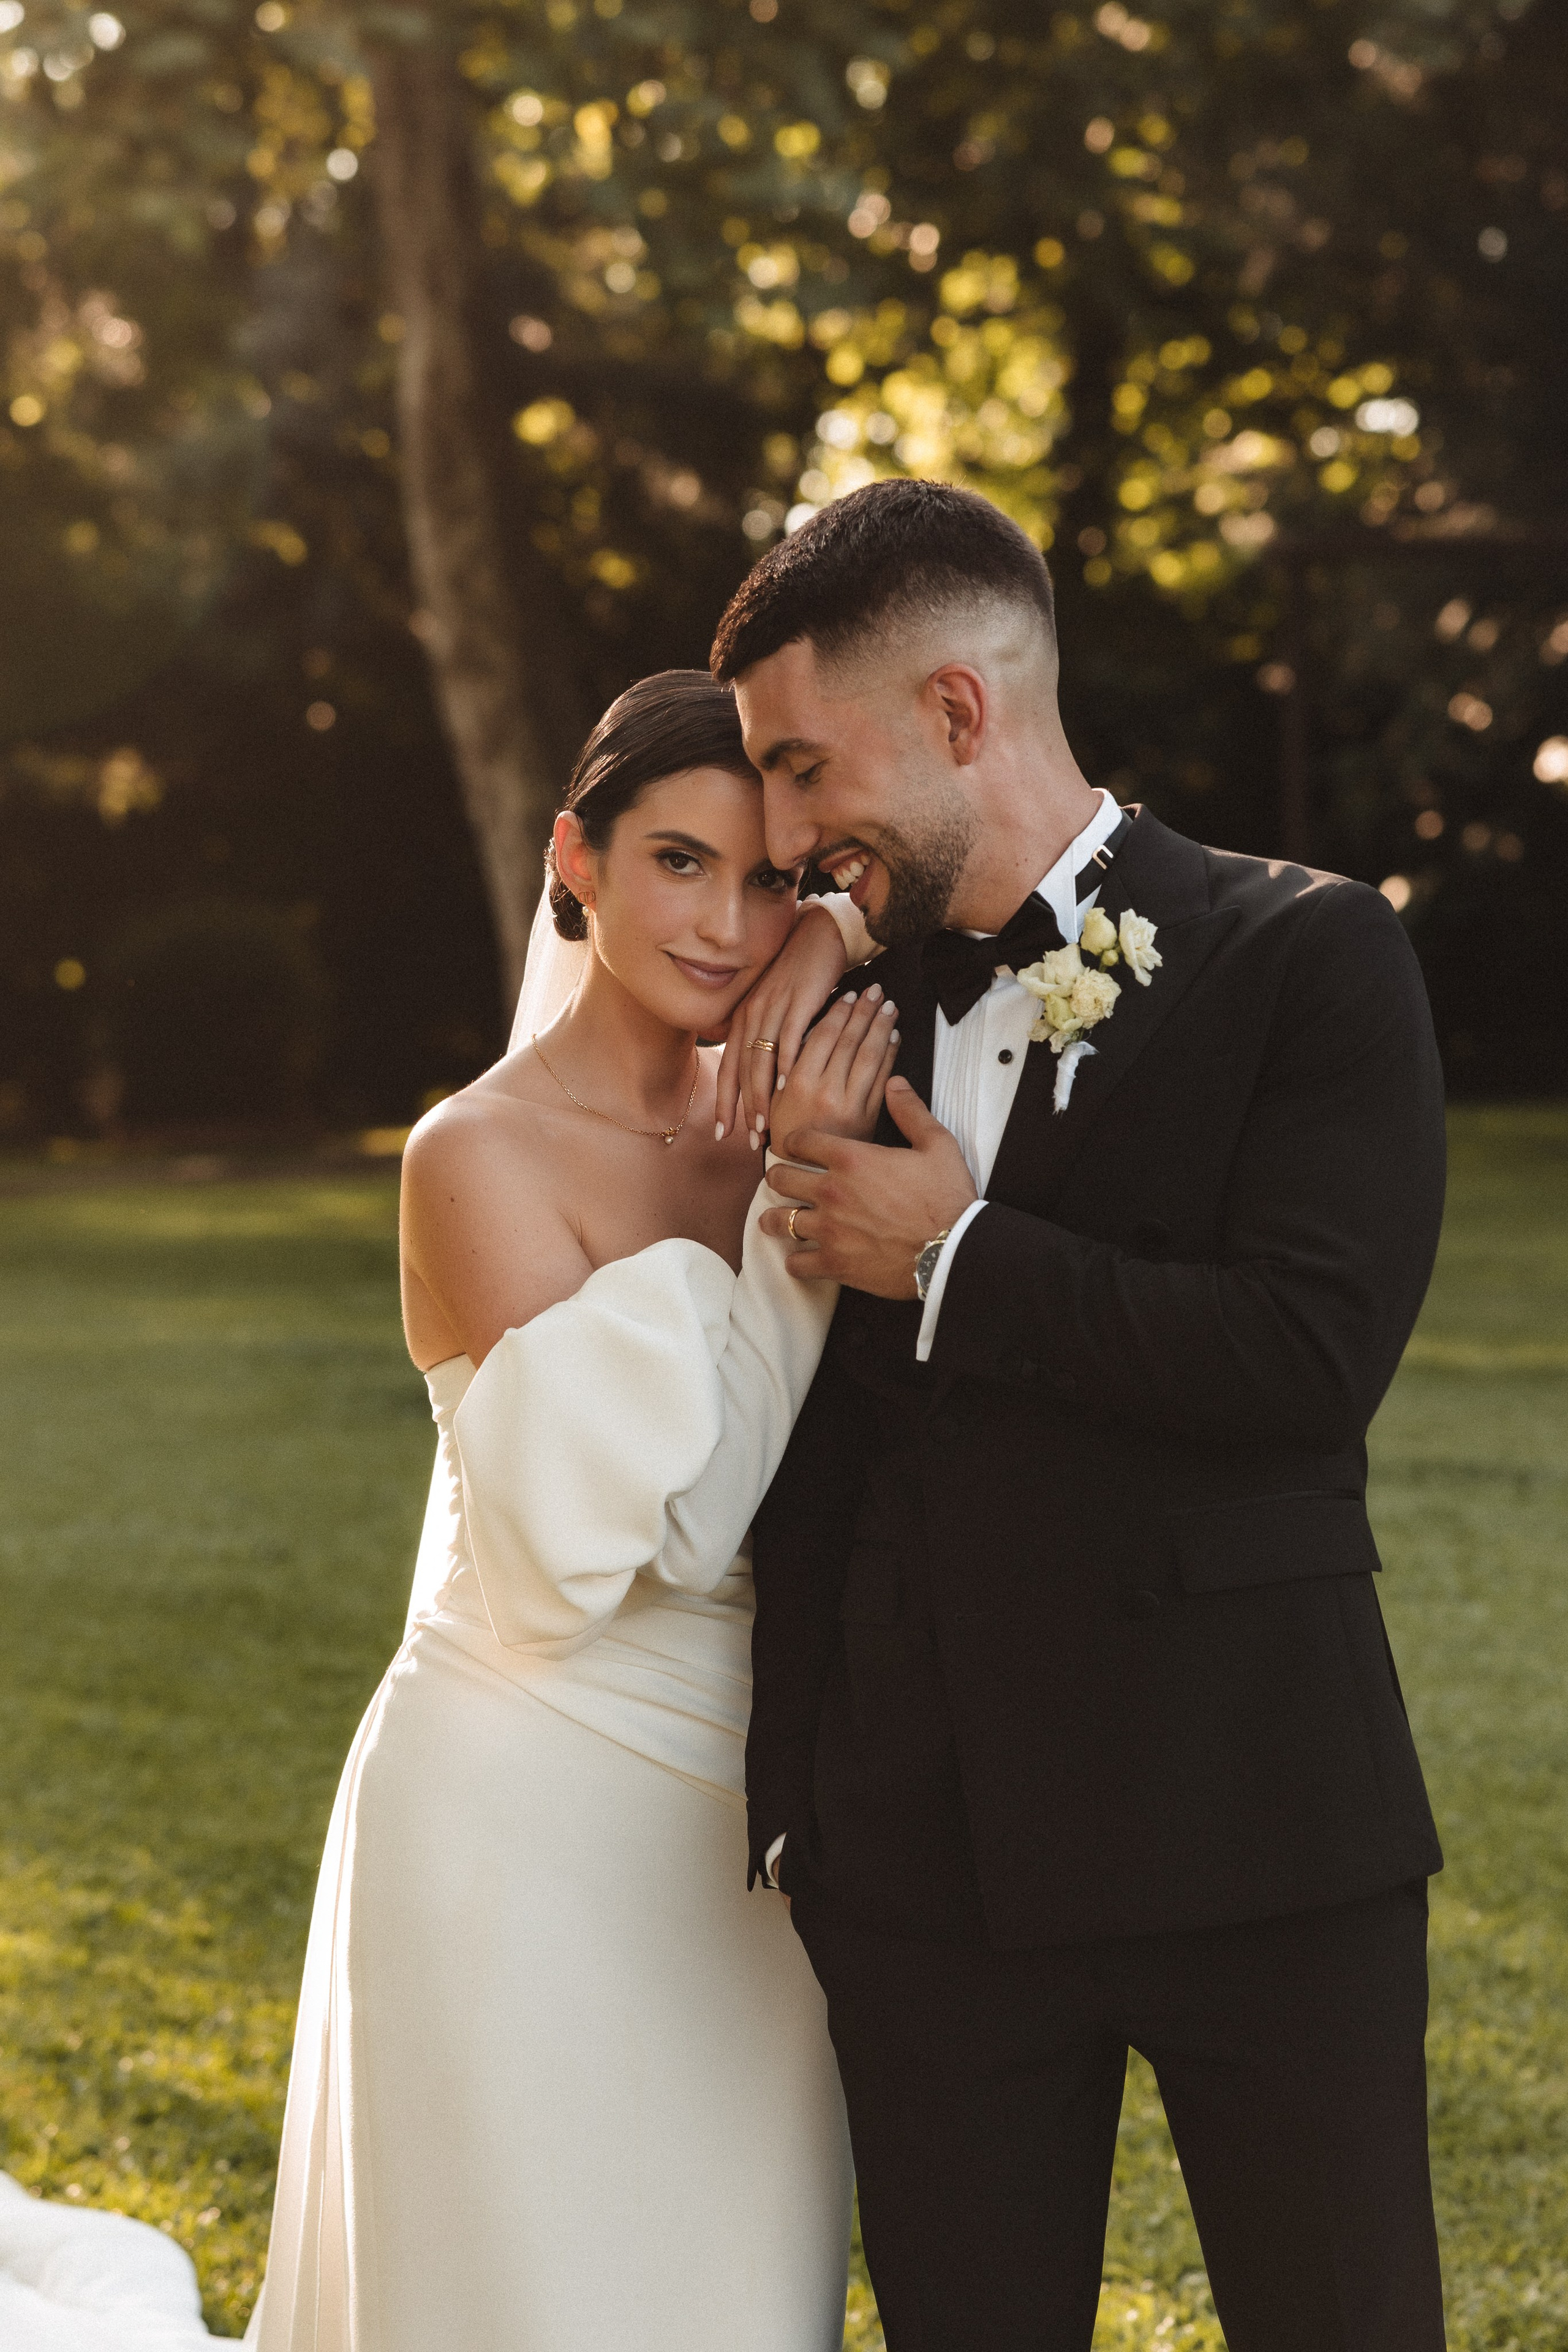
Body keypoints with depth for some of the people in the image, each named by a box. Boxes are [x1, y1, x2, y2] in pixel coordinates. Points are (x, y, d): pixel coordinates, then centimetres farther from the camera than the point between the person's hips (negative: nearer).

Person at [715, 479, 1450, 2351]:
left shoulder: (1304, 958, -4)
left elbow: (1314, 1353, -17)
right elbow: (814, 1463, 14)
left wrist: (953, 1260, -10)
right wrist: (798, 1810, 11)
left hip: (1251, 1827, -4)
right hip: (929, 1870, 4)